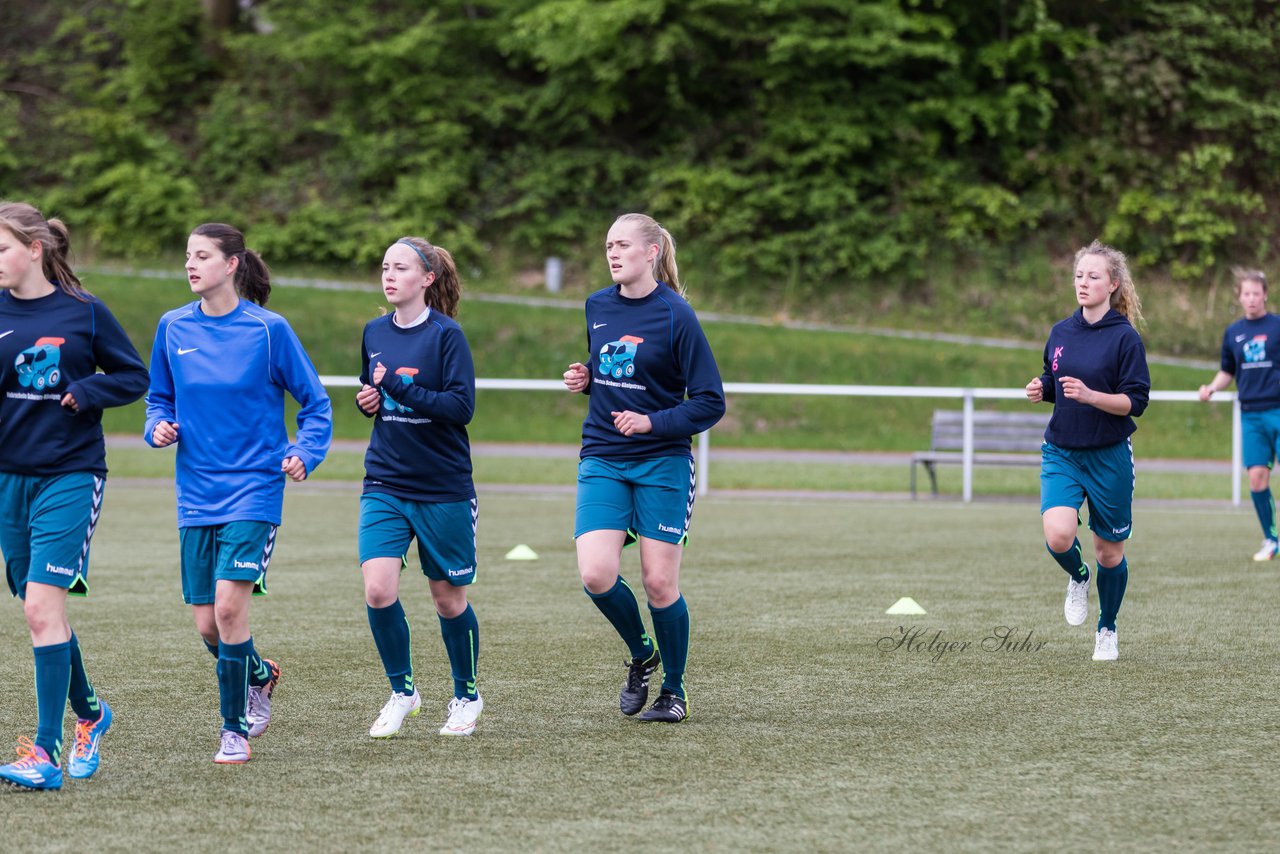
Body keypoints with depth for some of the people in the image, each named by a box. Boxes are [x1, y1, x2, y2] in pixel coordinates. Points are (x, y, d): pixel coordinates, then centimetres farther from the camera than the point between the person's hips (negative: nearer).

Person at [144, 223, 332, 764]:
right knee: (206, 624, 4)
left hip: (253, 489, -4)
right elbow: (159, 398, 17)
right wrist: (159, 427, -4)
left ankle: (235, 730, -4)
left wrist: (304, 454, -13)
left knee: (229, 604, -18)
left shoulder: (268, 329, -6)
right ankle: (259, 675, 37)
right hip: (196, 492, 4)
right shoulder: (174, 328, 5)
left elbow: (315, 402, 1)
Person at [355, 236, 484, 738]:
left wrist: (397, 387, -22)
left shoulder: (446, 335, -10)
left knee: (449, 598, 7)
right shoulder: (375, 333, 7)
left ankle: (466, 696, 27)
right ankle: (402, 692, 7)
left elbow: (461, 406, -18)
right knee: (378, 590, -12)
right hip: (385, 484, 4)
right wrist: (368, 400, 1)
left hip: (443, 488, -4)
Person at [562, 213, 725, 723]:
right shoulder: (597, 307, 7)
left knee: (659, 584, -3)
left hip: (662, 463, -4)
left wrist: (652, 422, -20)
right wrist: (584, 379, 4)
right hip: (602, 461, 4)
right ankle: (641, 655, 15)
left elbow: (709, 403, -9)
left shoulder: (675, 316, -9)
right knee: (596, 575, -13)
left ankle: (673, 690, 17)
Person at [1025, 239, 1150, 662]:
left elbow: (1135, 401, -12)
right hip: (1061, 453, 3)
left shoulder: (1125, 337, -9)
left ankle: (1107, 630, 32)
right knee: (1058, 535, -21)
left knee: (1109, 552, 8)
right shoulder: (1061, 332, 5)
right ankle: (1077, 578, 14)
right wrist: (1041, 389, -4)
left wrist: (1089, 395, -27)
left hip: (1109, 457, -3)